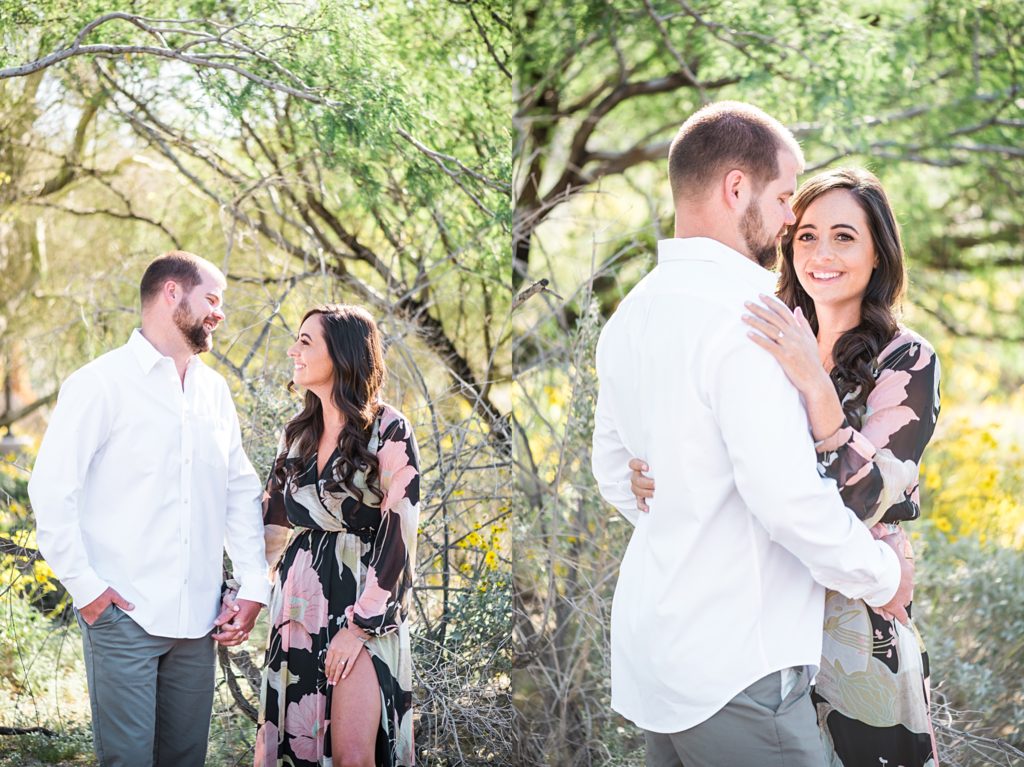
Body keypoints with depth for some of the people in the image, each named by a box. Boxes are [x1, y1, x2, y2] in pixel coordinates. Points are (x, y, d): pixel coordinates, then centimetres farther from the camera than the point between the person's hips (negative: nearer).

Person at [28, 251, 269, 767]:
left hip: (198, 619, 6)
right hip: (123, 614, -5)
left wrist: (253, 588, 9)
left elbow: (241, 491, 17)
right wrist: (84, 585, -11)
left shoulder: (215, 391, 15)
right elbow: (51, 488, -8)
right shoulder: (101, 383, -4)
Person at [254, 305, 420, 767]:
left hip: (363, 609, -6)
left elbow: (399, 535, -11)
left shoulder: (389, 431, -7)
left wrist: (360, 624, -15)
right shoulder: (298, 434, 11)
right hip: (299, 605, 6)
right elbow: (272, 525, 15)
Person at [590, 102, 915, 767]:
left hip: (649, 644, 9)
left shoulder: (630, 314, 10)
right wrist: (882, 575, -9)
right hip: (733, 663, -9)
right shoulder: (743, 308, -18)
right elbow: (786, 491, -24)